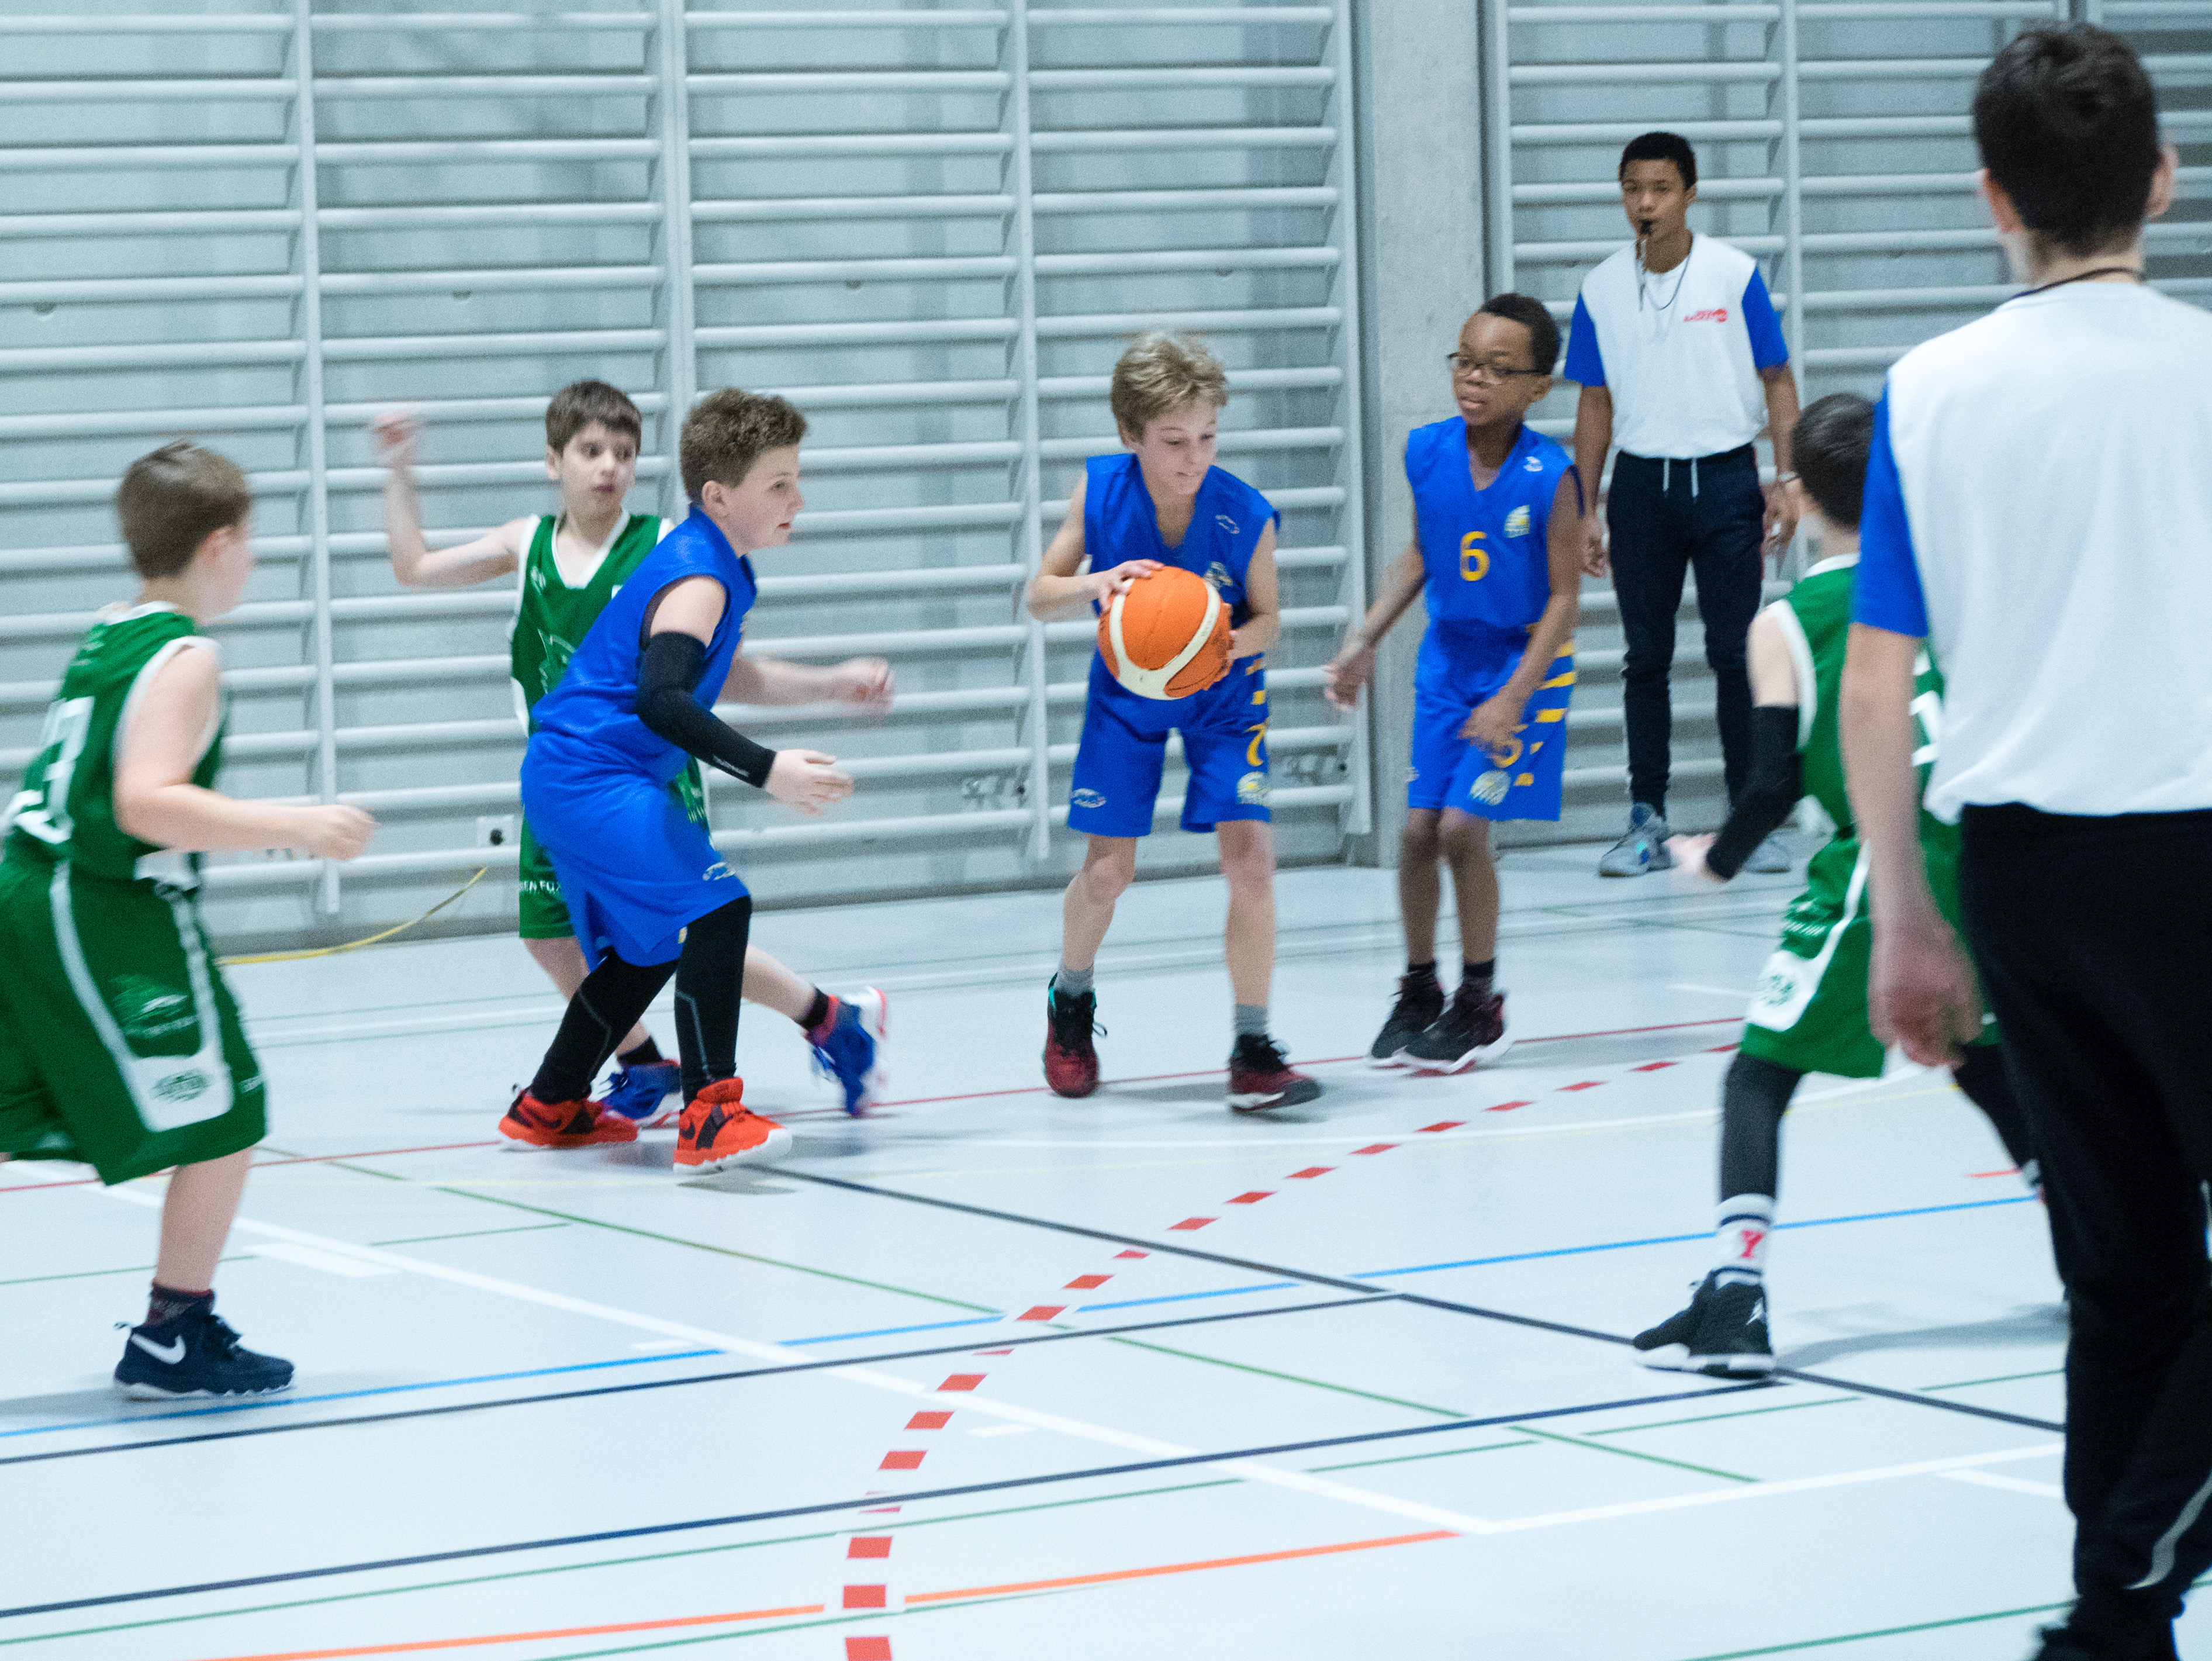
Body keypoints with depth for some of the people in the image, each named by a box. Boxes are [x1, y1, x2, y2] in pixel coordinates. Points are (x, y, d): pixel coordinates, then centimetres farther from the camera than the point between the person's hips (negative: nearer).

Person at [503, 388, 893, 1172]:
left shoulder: (717, 567, 12)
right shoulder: (697, 579, -21)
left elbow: (721, 677, 28)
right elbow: (661, 699, -35)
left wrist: (833, 685, 19)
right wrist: (767, 770, -41)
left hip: (570, 778, 11)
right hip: (593, 778, -11)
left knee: (652, 944, 24)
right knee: (717, 905, -23)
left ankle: (549, 1107, 39)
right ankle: (710, 1118, -28)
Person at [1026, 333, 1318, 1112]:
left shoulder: (1246, 515, -24)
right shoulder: (1099, 491, -21)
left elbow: (1268, 618, -10)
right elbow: (1040, 595, -12)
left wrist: (1227, 646, -33)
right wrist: (1097, 585, -34)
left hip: (1223, 694, -1)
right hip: (1127, 693, 1)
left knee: (1249, 852, -15)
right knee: (1107, 869, 2)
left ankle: (1252, 1048, -7)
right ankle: (1071, 1004, 33)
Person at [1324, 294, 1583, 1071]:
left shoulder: (1549, 477, -21)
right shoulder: (1428, 453, -6)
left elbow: (1564, 597, -16)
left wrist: (1514, 699, -21)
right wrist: (1366, 640, 2)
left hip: (1523, 663, -5)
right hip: (1447, 658, 5)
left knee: (1463, 826, -10)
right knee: (1418, 827, 2)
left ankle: (1480, 1006, 8)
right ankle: (1418, 992, 23)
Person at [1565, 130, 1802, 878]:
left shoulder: (1736, 276, -3)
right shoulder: (1601, 290, 4)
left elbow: (1777, 382, 1)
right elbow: (1596, 403, 11)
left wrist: (1784, 481, -7)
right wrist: (1583, 511, 7)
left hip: (1724, 478, -2)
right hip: (1641, 484, 2)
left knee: (1737, 653, -1)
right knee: (1646, 656, 5)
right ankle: (1646, 822, 11)